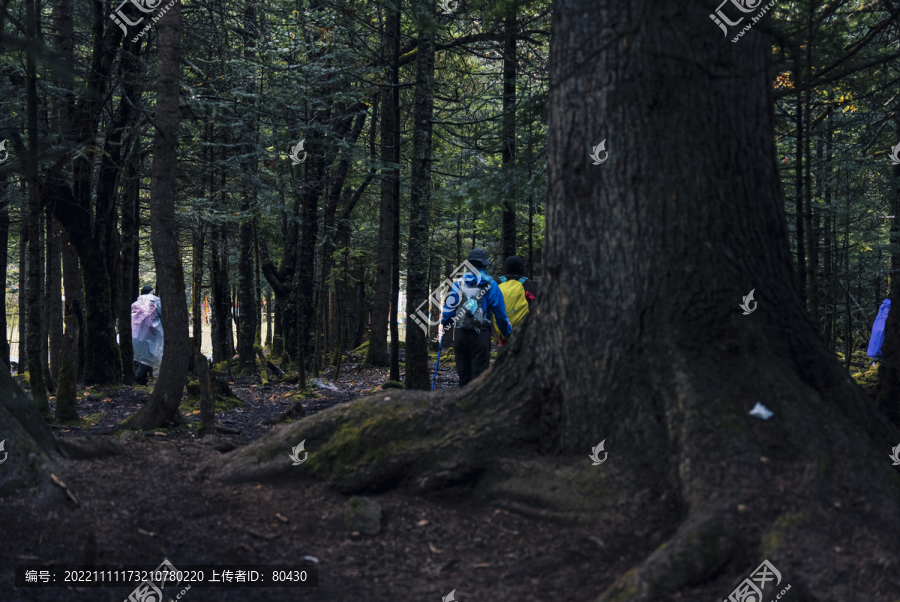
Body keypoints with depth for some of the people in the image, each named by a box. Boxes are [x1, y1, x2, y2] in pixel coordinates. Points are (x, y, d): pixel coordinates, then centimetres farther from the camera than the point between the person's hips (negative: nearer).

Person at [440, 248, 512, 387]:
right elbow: (500, 313, -1)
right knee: (479, 372, -2)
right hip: (480, 335, -3)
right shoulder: (490, 285, -2)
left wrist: (444, 323, 19)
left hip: (460, 334, 3)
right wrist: (507, 332, 10)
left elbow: (449, 306, 2)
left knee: (463, 373, 11)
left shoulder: (459, 283, 4)